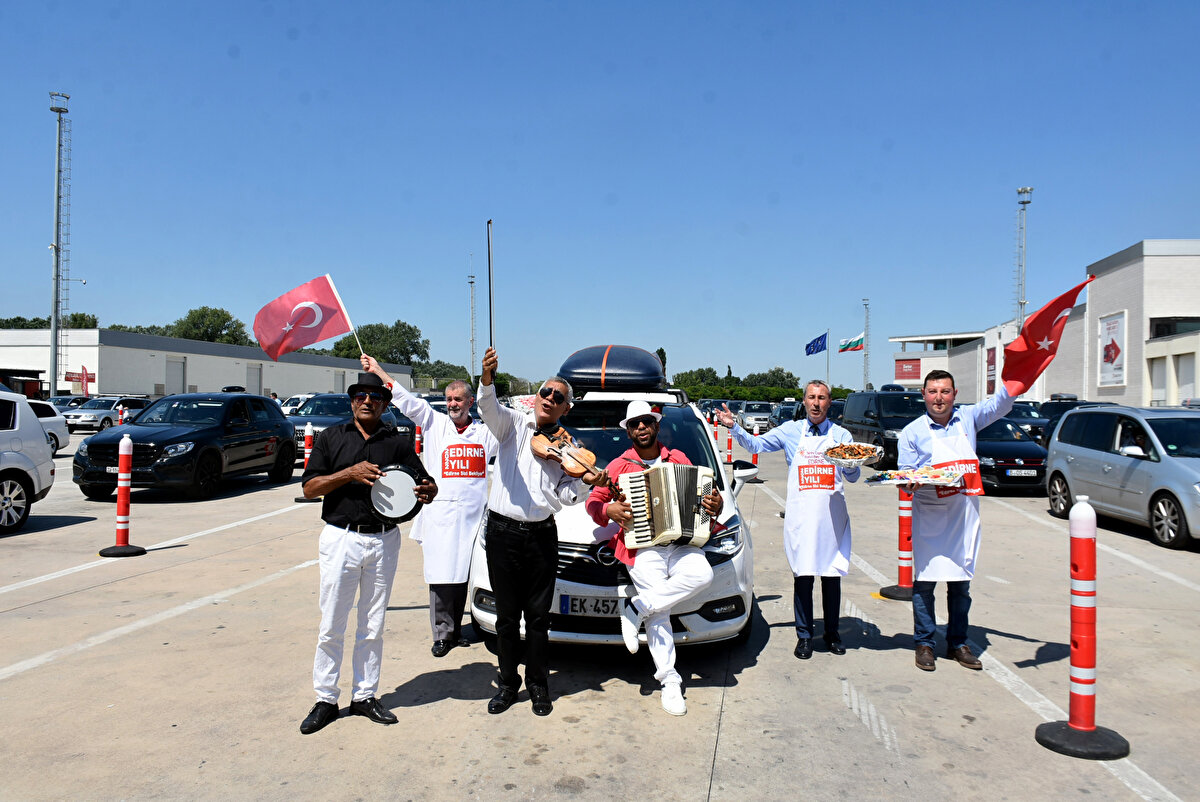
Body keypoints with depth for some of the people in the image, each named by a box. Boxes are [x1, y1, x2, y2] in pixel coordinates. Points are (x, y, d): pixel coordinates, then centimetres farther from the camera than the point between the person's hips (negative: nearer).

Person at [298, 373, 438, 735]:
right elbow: (310, 487, -1)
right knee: (331, 626, 3)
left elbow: (427, 484, 8)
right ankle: (325, 699, 17)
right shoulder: (332, 437, 6)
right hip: (341, 538, -1)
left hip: (384, 540, 2)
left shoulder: (398, 442, 9)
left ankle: (365, 696, 23)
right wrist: (350, 473, -15)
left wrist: (426, 492, -16)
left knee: (373, 626, 11)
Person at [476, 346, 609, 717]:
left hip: (541, 535, 1)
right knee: (507, 614, 9)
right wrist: (487, 376, -39)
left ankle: (538, 684, 25)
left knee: (538, 615, 8)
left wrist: (585, 482, -16)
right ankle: (508, 682, 25)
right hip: (502, 530, -1)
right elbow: (489, 408, -19)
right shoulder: (514, 424, 3)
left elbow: (563, 498, 4)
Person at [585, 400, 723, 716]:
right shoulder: (619, 465, 10)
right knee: (660, 614, -13)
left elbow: (700, 493, 21)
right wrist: (608, 510, -7)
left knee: (702, 574, -29)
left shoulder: (679, 459, 16)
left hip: (681, 543, 2)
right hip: (643, 548, -2)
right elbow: (593, 500, 14)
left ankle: (636, 608, -16)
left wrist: (715, 506, 0)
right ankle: (669, 680, -1)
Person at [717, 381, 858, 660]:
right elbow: (755, 444, 7)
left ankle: (832, 632, 22)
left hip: (832, 515, 1)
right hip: (800, 516, -1)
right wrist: (734, 427, -7)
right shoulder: (790, 431, 7)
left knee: (832, 575, 7)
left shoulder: (841, 435, 9)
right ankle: (804, 635, 13)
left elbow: (853, 477, 10)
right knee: (803, 576, 0)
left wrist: (851, 462, -12)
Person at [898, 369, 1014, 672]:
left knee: (961, 583, 10)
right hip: (929, 518, -2)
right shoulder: (912, 432, 1)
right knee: (924, 581, 0)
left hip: (965, 516, 3)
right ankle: (924, 644, 13)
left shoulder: (968, 418, 8)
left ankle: (958, 643, 23)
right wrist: (911, 482, -20)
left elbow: (1000, 404, 3)